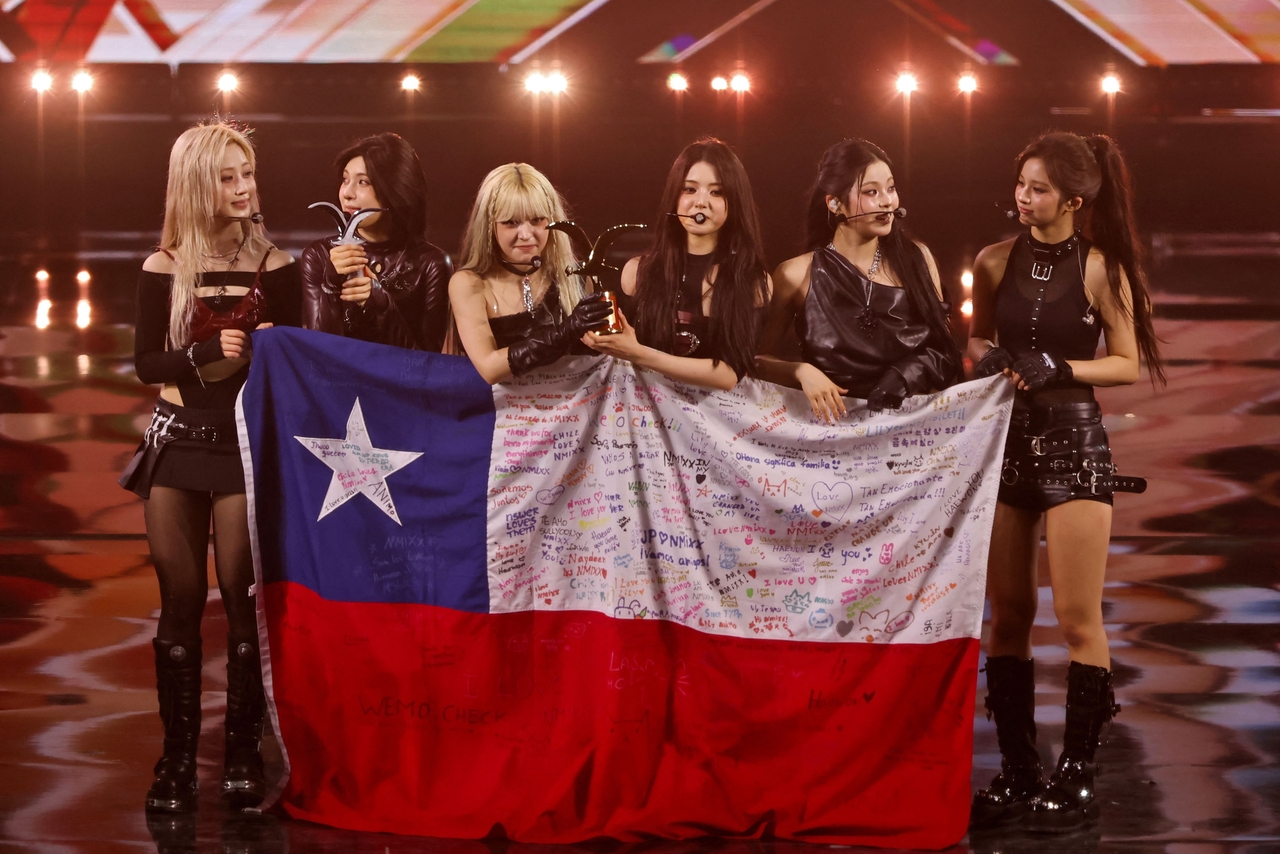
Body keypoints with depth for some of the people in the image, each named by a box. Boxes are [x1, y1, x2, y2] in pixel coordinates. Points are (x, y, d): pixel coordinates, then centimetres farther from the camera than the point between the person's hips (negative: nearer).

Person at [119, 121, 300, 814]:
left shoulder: (274, 267, 1)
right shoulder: (164, 269, 3)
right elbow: (146, 363, 0)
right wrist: (207, 352, -16)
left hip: (246, 442, -1)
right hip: (179, 441, 1)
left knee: (241, 596, -4)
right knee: (181, 599, 2)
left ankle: (243, 751, 3)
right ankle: (177, 758, 5)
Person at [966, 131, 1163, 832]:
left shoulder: (1102, 271, -5)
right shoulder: (996, 263, 5)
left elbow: (1128, 364, -1)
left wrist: (1058, 366, -14)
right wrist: (984, 356, -3)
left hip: (1074, 441, -4)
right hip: (1004, 441, 4)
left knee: (1077, 617, -5)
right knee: (1008, 615, 6)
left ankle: (1076, 778, 4)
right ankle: (1017, 774, 14)